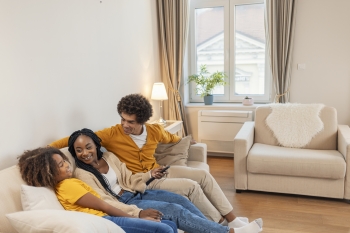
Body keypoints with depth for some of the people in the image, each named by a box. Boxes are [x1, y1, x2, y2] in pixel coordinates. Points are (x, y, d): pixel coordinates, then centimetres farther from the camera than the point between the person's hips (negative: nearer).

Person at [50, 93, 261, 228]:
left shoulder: (155, 131, 0)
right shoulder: (112, 134, -14)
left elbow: (173, 138, 23)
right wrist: (48, 148, -26)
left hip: (159, 171, 6)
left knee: (203, 175, -7)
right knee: (191, 186, -22)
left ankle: (232, 218, -1)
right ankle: (223, 225, -7)